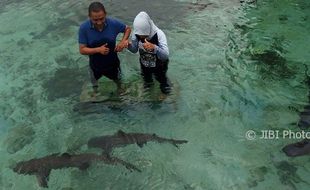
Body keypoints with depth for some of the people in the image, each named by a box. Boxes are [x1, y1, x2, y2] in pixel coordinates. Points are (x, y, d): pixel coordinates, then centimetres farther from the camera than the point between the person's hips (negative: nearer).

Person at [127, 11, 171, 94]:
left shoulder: (159, 34, -36)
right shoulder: (136, 33, -25)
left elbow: (165, 56, -39)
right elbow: (134, 50, -9)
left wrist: (154, 48, -58)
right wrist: (129, 45, -33)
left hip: (159, 65, -3)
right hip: (144, 64, 3)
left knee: (161, 78, 26)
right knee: (146, 77, 32)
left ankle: (165, 85, 61)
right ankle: (148, 82, 67)